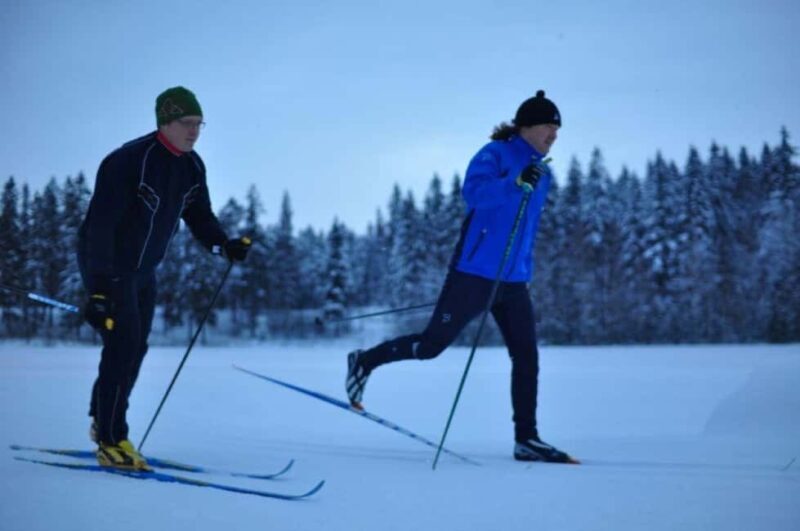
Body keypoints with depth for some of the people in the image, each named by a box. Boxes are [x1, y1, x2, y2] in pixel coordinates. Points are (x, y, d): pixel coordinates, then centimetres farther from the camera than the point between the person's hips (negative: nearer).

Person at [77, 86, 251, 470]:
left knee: (135, 349, 13)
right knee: (123, 345, -13)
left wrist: (224, 245, -12)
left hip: (143, 270, 8)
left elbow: (199, 215, 8)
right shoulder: (127, 162, -26)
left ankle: (103, 423, 29)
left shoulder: (192, 167, -2)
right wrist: (100, 287, -33)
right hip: (107, 267, -8)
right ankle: (111, 441, -5)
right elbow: (101, 226, -29)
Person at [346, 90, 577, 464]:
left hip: (513, 282, 7)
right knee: (432, 343, -1)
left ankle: (526, 439, 6)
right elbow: (473, 192, -26)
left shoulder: (541, 174, 17)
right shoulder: (495, 154, -7)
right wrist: (517, 183, -38)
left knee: (526, 357, 1)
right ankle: (365, 362, 20)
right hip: (475, 274, -7)